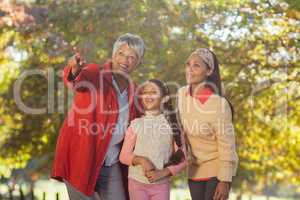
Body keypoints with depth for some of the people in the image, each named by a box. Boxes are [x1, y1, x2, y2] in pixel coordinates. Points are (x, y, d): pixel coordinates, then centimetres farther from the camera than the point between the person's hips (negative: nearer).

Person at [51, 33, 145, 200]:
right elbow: (78, 79, -32)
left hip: (111, 165, 6)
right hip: (81, 159, -5)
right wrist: (74, 70, -55)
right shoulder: (94, 74, -8)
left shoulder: (133, 90, 8)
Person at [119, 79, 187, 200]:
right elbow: (123, 156, 3)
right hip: (137, 183, 0)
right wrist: (140, 160, -16)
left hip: (161, 184, 0)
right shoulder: (135, 124, 0)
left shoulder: (171, 124, 0)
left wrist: (163, 173, -14)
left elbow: (181, 160, 0)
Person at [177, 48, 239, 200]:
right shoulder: (181, 94, -5)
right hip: (194, 168, 6)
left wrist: (224, 180, -17)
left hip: (217, 168, -6)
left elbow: (227, 145, -18)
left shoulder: (218, 103, -24)